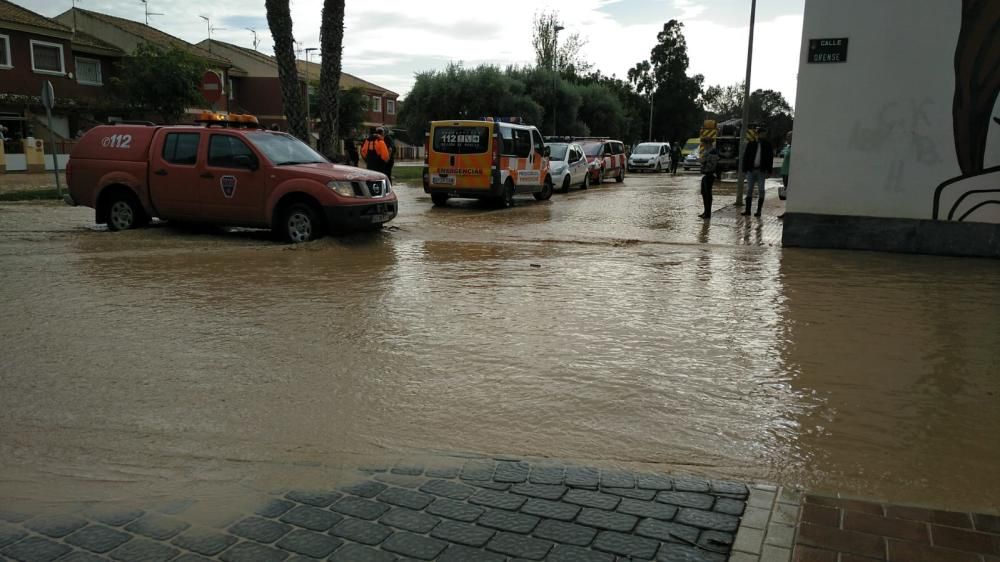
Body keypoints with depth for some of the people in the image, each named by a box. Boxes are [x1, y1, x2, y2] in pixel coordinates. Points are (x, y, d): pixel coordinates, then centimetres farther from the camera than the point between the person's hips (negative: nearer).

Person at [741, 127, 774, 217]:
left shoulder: (768, 145, 5)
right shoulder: (751, 144, 7)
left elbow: (770, 158, 3)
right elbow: (745, 157, 6)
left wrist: (769, 171, -5)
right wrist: (745, 169, -2)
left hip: (761, 171, -1)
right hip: (751, 170, 1)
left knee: (761, 190, -1)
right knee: (749, 190, 2)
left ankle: (759, 210, 2)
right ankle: (747, 209, 6)